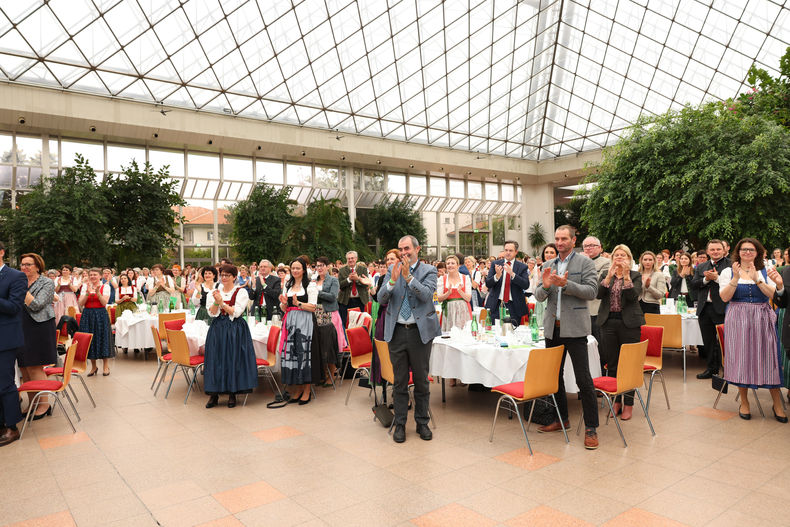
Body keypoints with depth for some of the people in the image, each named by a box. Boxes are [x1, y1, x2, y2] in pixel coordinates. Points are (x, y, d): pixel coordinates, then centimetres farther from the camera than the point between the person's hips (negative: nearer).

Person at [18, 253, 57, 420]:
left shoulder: (47, 283, -4)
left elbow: (36, 305, -15)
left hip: (39, 329, -6)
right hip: (21, 329, 6)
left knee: (35, 368, -5)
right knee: (24, 369, 8)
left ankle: (44, 405, 5)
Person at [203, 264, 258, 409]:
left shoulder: (241, 292, -1)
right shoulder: (215, 292, 11)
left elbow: (236, 312, -11)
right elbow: (211, 313, 2)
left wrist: (222, 302, -15)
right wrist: (216, 302, -15)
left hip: (235, 330, -3)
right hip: (217, 329, 3)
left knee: (233, 360, -4)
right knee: (215, 360, 0)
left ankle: (232, 394, 7)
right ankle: (214, 394, 9)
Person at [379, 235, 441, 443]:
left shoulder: (429, 270, -1)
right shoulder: (392, 270, 5)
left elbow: (427, 295, -17)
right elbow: (381, 299, -4)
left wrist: (408, 277, -25)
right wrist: (393, 280, -20)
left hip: (420, 332, -1)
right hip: (397, 332, 2)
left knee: (421, 380, 9)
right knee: (400, 381, 10)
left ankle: (422, 422, 24)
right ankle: (400, 424, 21)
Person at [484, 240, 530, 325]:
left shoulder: (522, 267, 3)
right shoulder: (495, 264, 6)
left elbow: (526, 285, -11)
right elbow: (487, 283, -1)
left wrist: (512, 274, -23)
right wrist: (497, 276, -22)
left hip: (513, 306, -1)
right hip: (496, 305, 1)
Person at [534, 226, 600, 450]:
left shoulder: (585, 262, -2)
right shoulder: (548, 265, 12)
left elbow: (591, 291, -11)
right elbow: (539, 296, 9)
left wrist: (566, 284, -23)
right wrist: (545, 286, -13)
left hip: (574, 328, -6)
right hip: (552, 328, 6)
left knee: (583, 379, -6)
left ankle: (591, 428, 4)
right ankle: (562, 418, 30)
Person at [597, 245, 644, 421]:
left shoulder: (635, 276, 3)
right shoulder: (605, 274, 9)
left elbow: (633, 296, -13)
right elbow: (599, 294, -7)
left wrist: (626, 275, -20)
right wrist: (609, 276, -17)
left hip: (629, 323, -2)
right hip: (609, 322, 3)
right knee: (612, 364, 8)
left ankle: (628, 403, 11)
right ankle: (616, 401, 20)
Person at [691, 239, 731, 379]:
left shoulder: (731, 264, -1)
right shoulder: (701, 267, 16)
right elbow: (693, 284, 7)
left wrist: (716, 278, -17)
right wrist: (706, 279, -9)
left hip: (721, 309, -6)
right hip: (704, 309, 6)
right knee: (708, 341, 13)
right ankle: (712, 368, 24)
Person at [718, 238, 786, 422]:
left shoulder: (765, 272, 9)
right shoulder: (728, 272, 4)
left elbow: (774, 295, -5)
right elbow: (724, 297, -7)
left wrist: (757, 279, -16)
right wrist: (736, 278, -17)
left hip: (762, 320, 1)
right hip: (738, 320, -1)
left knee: (768, 359, 1)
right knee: (741, 359, 1)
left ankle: (777, 405, 13)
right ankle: (744, 402, 14)